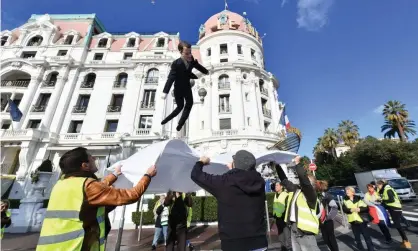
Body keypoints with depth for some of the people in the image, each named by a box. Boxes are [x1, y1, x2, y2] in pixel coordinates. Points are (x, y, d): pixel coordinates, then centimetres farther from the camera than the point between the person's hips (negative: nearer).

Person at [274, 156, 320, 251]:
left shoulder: (311, 193, -10)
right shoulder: (295, 189, 10)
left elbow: (304, 180, -28)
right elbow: (284, 179, 15)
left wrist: (297, 163, -26)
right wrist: (277, 165, 11)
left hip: (305, 230, -7)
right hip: (294, 229, 7)